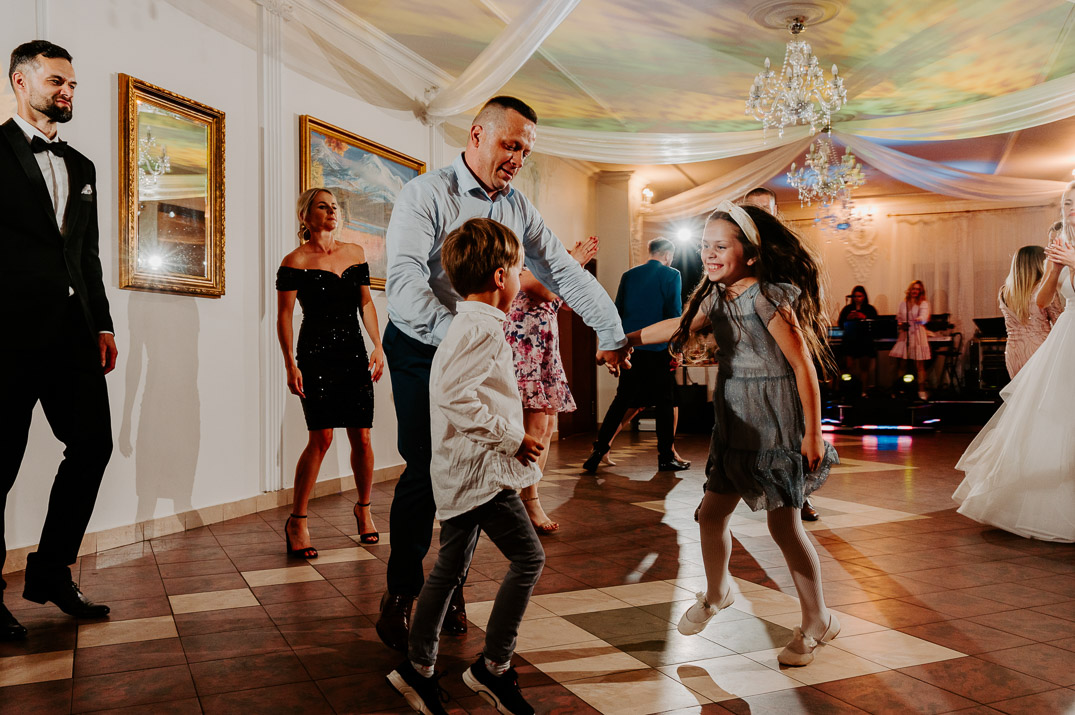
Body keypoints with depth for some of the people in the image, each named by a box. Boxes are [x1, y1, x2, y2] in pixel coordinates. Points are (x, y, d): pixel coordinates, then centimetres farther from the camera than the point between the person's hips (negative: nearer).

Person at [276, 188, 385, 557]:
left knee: (361, 437, 3)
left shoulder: (355, 253, 12)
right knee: (321, 437, -12)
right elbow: (284, 316, -3)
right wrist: (290, 364, -11)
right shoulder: (296, 261, -2)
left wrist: (378, 346, 5)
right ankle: (297, 521, 1)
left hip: (354, 354, 4)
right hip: (316, 355, -4)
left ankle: (364, 509, 23)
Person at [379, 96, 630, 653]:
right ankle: (401, 592, 9)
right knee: (425, 471, -9)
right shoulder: (425, 195, -10)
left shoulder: (517, 208, 9)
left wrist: (611, 333, 9)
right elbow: (405, 283, -23)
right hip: (423, 350, -5)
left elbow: (564, 272, 12)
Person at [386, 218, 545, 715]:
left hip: (459, 472, 10)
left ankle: (418, 668, 25)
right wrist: (512, 438, -20)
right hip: (482, 469, -10)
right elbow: (454, 397, -27)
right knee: (528, 556, -3)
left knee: (450, 568, 15)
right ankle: (493, 666, 6)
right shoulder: (485, 329, -16)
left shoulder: (463, 327, 16)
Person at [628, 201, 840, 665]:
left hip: (777, 422, -7)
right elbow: (681, 325, 25)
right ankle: (715, 593, 38)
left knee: (784, 524, -1)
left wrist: (812, 433, -16)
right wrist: (629, 338, 30)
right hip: (735, 420, 7)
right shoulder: (715, 296, 4)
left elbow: (803, 364, -18)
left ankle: (818, 622, 18)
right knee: (712, 511, 11)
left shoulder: (768, 296, -19)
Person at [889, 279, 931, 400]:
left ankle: (921, 390, 0)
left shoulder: (924, 304, 2)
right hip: (904, 336, 3)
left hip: (918, 336, -3)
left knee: (919, 365, -4)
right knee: (900, 364, 1)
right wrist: (900, 324, -2)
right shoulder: (903, 303, 15)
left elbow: (924, 317, -16)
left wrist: (919, 319, -39)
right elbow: (898, 318, 20)